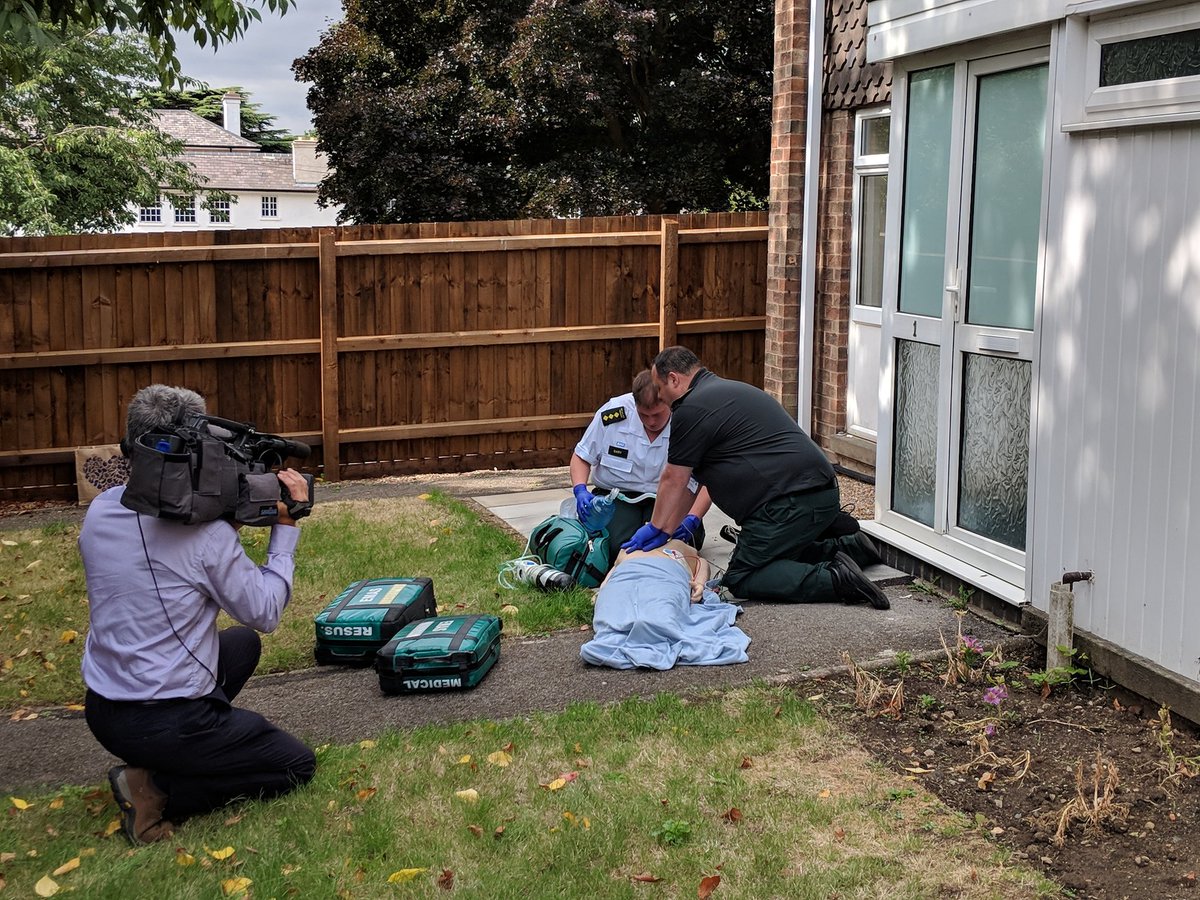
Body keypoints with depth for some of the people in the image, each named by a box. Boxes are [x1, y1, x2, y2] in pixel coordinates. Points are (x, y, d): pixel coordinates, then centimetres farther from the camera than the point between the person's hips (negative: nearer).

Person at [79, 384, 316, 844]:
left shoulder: (100, 510, 0)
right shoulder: (208, 532, -22)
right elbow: (265, 613, -10)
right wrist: (286, 526, -2)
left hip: (101, 714, 8)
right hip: (167, 724, -8)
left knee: (243, 644, 29)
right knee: (297, 764, 12)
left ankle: (151, 761, 14)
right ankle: (158, 791, -4)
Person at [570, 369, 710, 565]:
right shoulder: (611, 414, -15)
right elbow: (582, 456, 1)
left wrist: (692, 519, -29)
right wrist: (580, 490, -19)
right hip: (617, 495, 0)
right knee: (618, 548, -27)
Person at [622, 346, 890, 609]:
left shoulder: (693, 408, -8)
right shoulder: (725, 391, 23)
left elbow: (674, 479, 0)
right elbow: (714, 474, 27)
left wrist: (656, 528, 12)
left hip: (794, 503, -10)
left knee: (740, 579, -4)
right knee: (772, 557, 25)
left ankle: (834, 578, -15)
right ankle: (849, 548, 19)